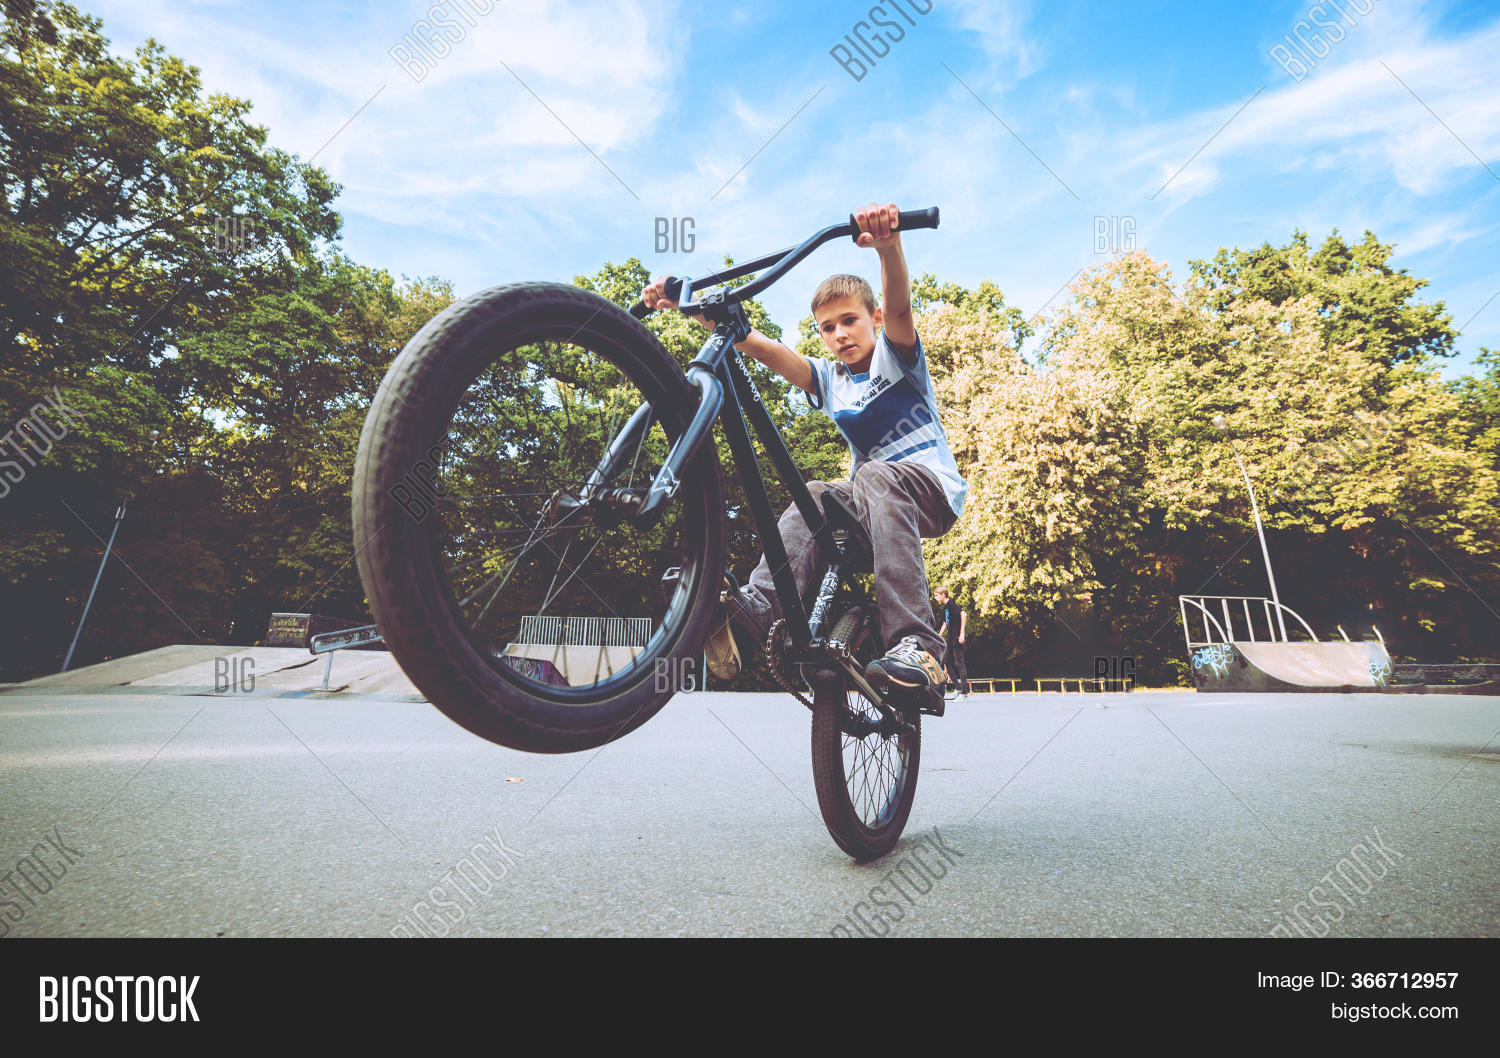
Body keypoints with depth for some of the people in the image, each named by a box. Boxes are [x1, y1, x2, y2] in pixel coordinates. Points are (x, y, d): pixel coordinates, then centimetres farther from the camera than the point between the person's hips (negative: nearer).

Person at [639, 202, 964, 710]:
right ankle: (756, 610, -41)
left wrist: (888, 244, -46)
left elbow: (899, 308, -24)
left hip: (933, 488, -4)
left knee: (877, 478, -36)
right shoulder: (828, 379, 9)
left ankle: (916, 645, -45)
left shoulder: (896, 355, 0)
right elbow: (757, 345, -4)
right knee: (814, 496, -25)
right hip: (874, 493, 5)